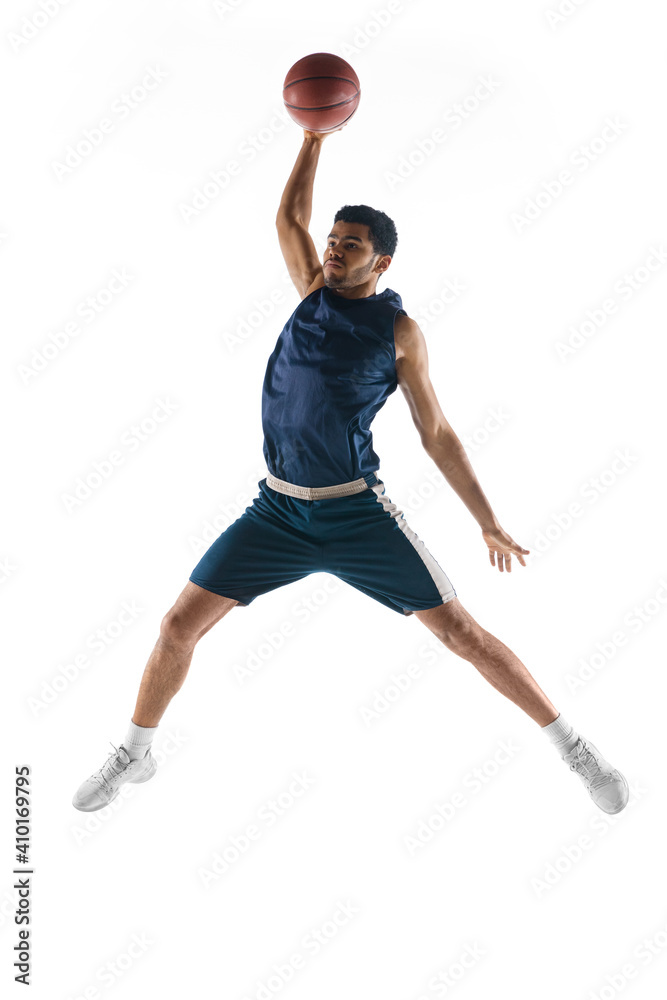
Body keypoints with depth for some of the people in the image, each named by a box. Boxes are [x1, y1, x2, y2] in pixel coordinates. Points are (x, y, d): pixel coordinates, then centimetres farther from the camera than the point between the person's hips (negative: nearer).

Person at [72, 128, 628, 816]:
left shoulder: (398, 330, -2)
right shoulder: (314, 291, 10)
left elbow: (438, 436, 0)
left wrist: (489, 525, -1)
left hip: (357, 513, -3)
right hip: (277, 508, 4)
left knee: (460, 630, -3)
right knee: (180, 624, -1)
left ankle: (571, 745, 15)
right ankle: (134, 754, 22)